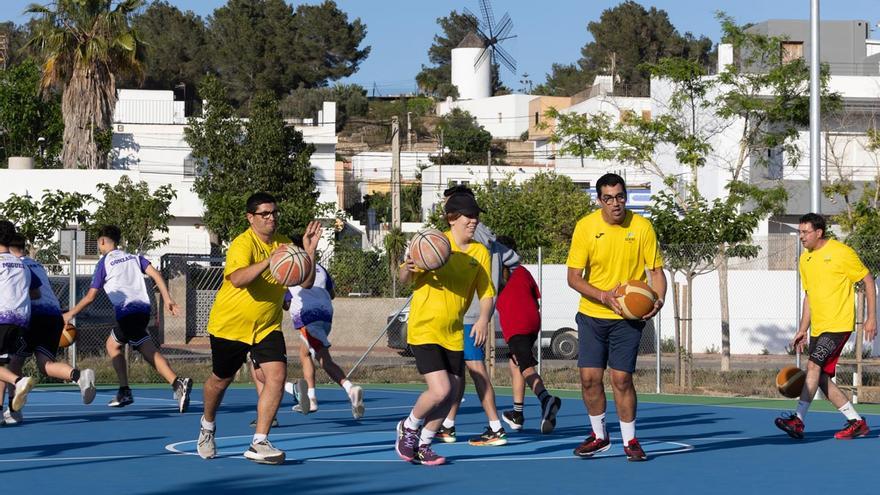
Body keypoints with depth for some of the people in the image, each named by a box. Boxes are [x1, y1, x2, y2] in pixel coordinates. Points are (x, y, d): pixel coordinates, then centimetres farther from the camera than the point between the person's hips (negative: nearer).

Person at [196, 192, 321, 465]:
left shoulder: (283, 244, -1)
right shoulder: (242, 244, -21)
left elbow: (306, 283, -5)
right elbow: (238, 279, -40)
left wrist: (310, 251, -18)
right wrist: (269, 260, -51)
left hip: (267, 327, 4)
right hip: (230, 325, -4)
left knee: (277, 374, -17)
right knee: (221, 379, 14)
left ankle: (259, 443, -13)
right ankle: (207, 425, 45)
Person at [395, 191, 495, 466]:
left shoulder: (480, 252, 3)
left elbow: (486, 293, 4)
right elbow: (404, 279, -7)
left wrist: (483, 318, -16)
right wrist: (408, 268, -31)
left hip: (454, 335, 5)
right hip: (424, 330, -5)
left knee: (451, 395, 5)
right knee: (440, 390, -17)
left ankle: (422, 446, 23)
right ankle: (408, 428, 11)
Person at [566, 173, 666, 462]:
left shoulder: (642, 227, -8)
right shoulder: (585, 227, -7)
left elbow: (656, 270, -2)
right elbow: (574, 276, -7)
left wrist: (658, 300, -21)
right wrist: (603, 296, -21)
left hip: (628, 317, -1)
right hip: (591, 315, 1)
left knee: (622, 379, -5)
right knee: (590, 377, 1)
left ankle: (630, 441, 11)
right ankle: (599, 436, 21)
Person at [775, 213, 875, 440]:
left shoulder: (841, 252, -9)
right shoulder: (805, 259, 12)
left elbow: (868, 281, -3)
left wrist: (871, 317, -7)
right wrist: (802, 330, 18)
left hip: (838, 325, -8)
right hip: (818, 328, 8)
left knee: (814, 365, -20)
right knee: (822, 378, 3)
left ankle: (798, 421, -22)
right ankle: (856, 422, 14)